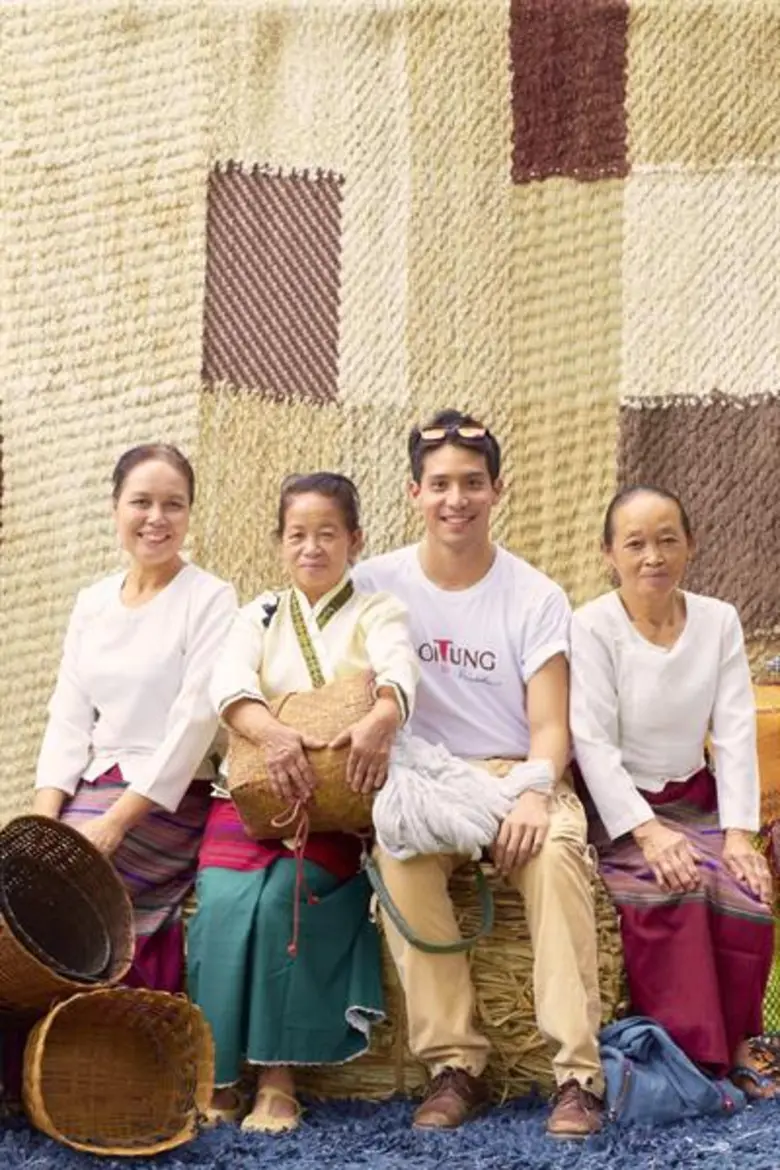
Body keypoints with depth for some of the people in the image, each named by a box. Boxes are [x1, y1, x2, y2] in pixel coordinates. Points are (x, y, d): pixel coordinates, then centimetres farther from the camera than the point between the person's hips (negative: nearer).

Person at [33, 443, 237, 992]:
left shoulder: (210, 599, -5)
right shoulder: (92, 602, 12)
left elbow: (196, 719, -12)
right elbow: (69, 715, 9)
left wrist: (115, 821, -17)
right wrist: (45, 816, -6)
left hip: (167, 801, -5)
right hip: (91, 788, 5)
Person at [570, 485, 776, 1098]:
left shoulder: (719, 621, 2)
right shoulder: (592, 627, -10)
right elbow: (594, 743, -15)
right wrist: (648, 831, -24)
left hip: (695, 802, 4)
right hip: (619, 808, -4)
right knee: (671, 896, -30)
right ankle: (692, 1058, -18)